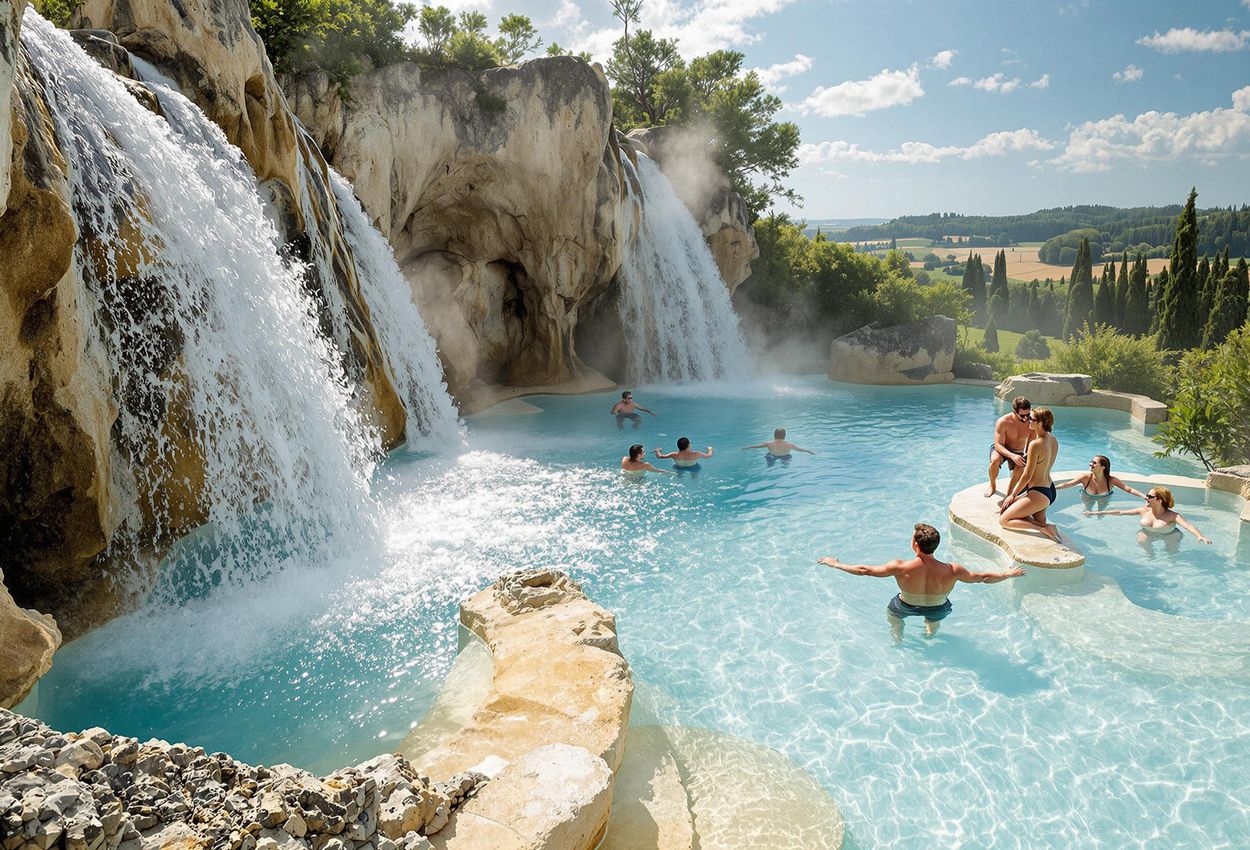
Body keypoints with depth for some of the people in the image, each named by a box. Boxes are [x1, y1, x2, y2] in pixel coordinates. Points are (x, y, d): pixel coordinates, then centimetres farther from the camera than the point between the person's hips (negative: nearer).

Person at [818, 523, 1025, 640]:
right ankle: (931, 633, 59)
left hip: (907, 607, -1)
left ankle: (898, 638, 50)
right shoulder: (952, 571, -33)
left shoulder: (901, 568, -36)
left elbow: (864, 570, -27)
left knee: (892, 611, 36)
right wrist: (1009, 574, 1)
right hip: (937, 610, 1)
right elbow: (982, 578, -17)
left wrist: (836, 564, -14)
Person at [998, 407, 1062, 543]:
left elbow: (1027, 476, -17)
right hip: (1051, 492, 10)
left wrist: (1012, 495, -6)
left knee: (1004, 520, -4)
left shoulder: (1035, 444, -23)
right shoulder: (1053, 440, 3)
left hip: (1038, 494, -10)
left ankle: (1044, 528, -13)